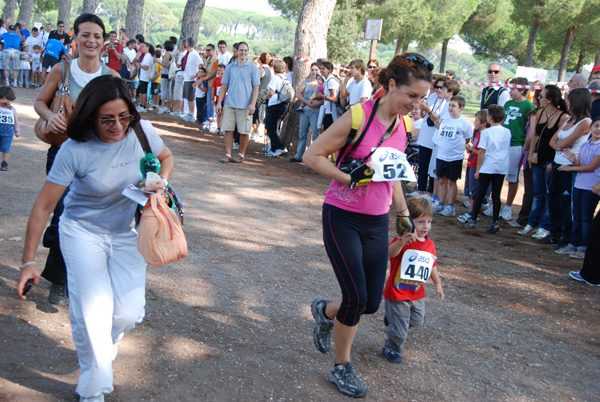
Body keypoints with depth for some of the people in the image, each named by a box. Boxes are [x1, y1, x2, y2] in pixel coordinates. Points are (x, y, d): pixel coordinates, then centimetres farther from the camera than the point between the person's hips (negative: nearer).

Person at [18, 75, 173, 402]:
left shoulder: (142, 132, -15)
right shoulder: (75, 150, -24)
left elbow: (166, 157, 9)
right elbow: (43, 206, -18)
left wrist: (161, 181, -14)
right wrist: (29, 261, -17)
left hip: (126, 232, 3)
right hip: (82, 231, -3)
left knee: (129, 314, -9)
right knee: (92, 312, -17)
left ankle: (100, 347, 29)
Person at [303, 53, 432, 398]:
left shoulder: (404, 127, 4)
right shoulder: (358, 117, -16)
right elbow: (313, 155, -12)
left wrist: (403, 213, 21)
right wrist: (349, 177, -22)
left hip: (377, 223, 6)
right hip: (342, 218, -6)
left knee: (372, 302, 6)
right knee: (356, 297, -8)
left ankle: (326, 311, 39)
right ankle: (342, 367, 16)